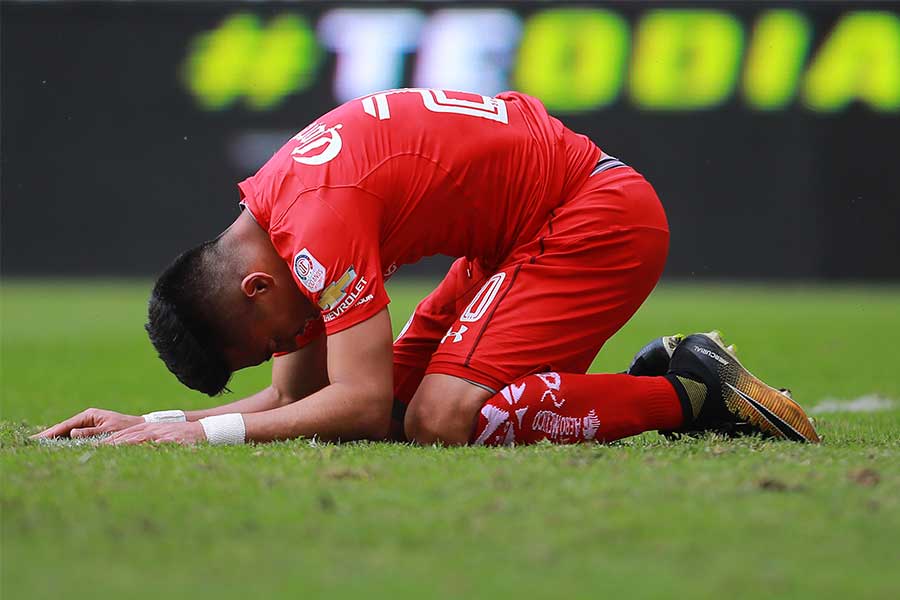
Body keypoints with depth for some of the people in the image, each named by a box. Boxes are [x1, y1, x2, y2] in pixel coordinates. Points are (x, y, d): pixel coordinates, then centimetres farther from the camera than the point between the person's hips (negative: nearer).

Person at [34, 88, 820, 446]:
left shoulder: (320, 220, -24)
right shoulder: (273, 212, 6)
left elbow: (360, 406, -26)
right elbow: (298, 397, 11)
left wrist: (209, 431, -22)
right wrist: (154, 423, 2)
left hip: (600, 217, -10)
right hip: (526, 229, 10)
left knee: (441, 419, -22)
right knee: (407, 402, 4)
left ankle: (691, 392, -13)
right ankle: (670, 377, 8)